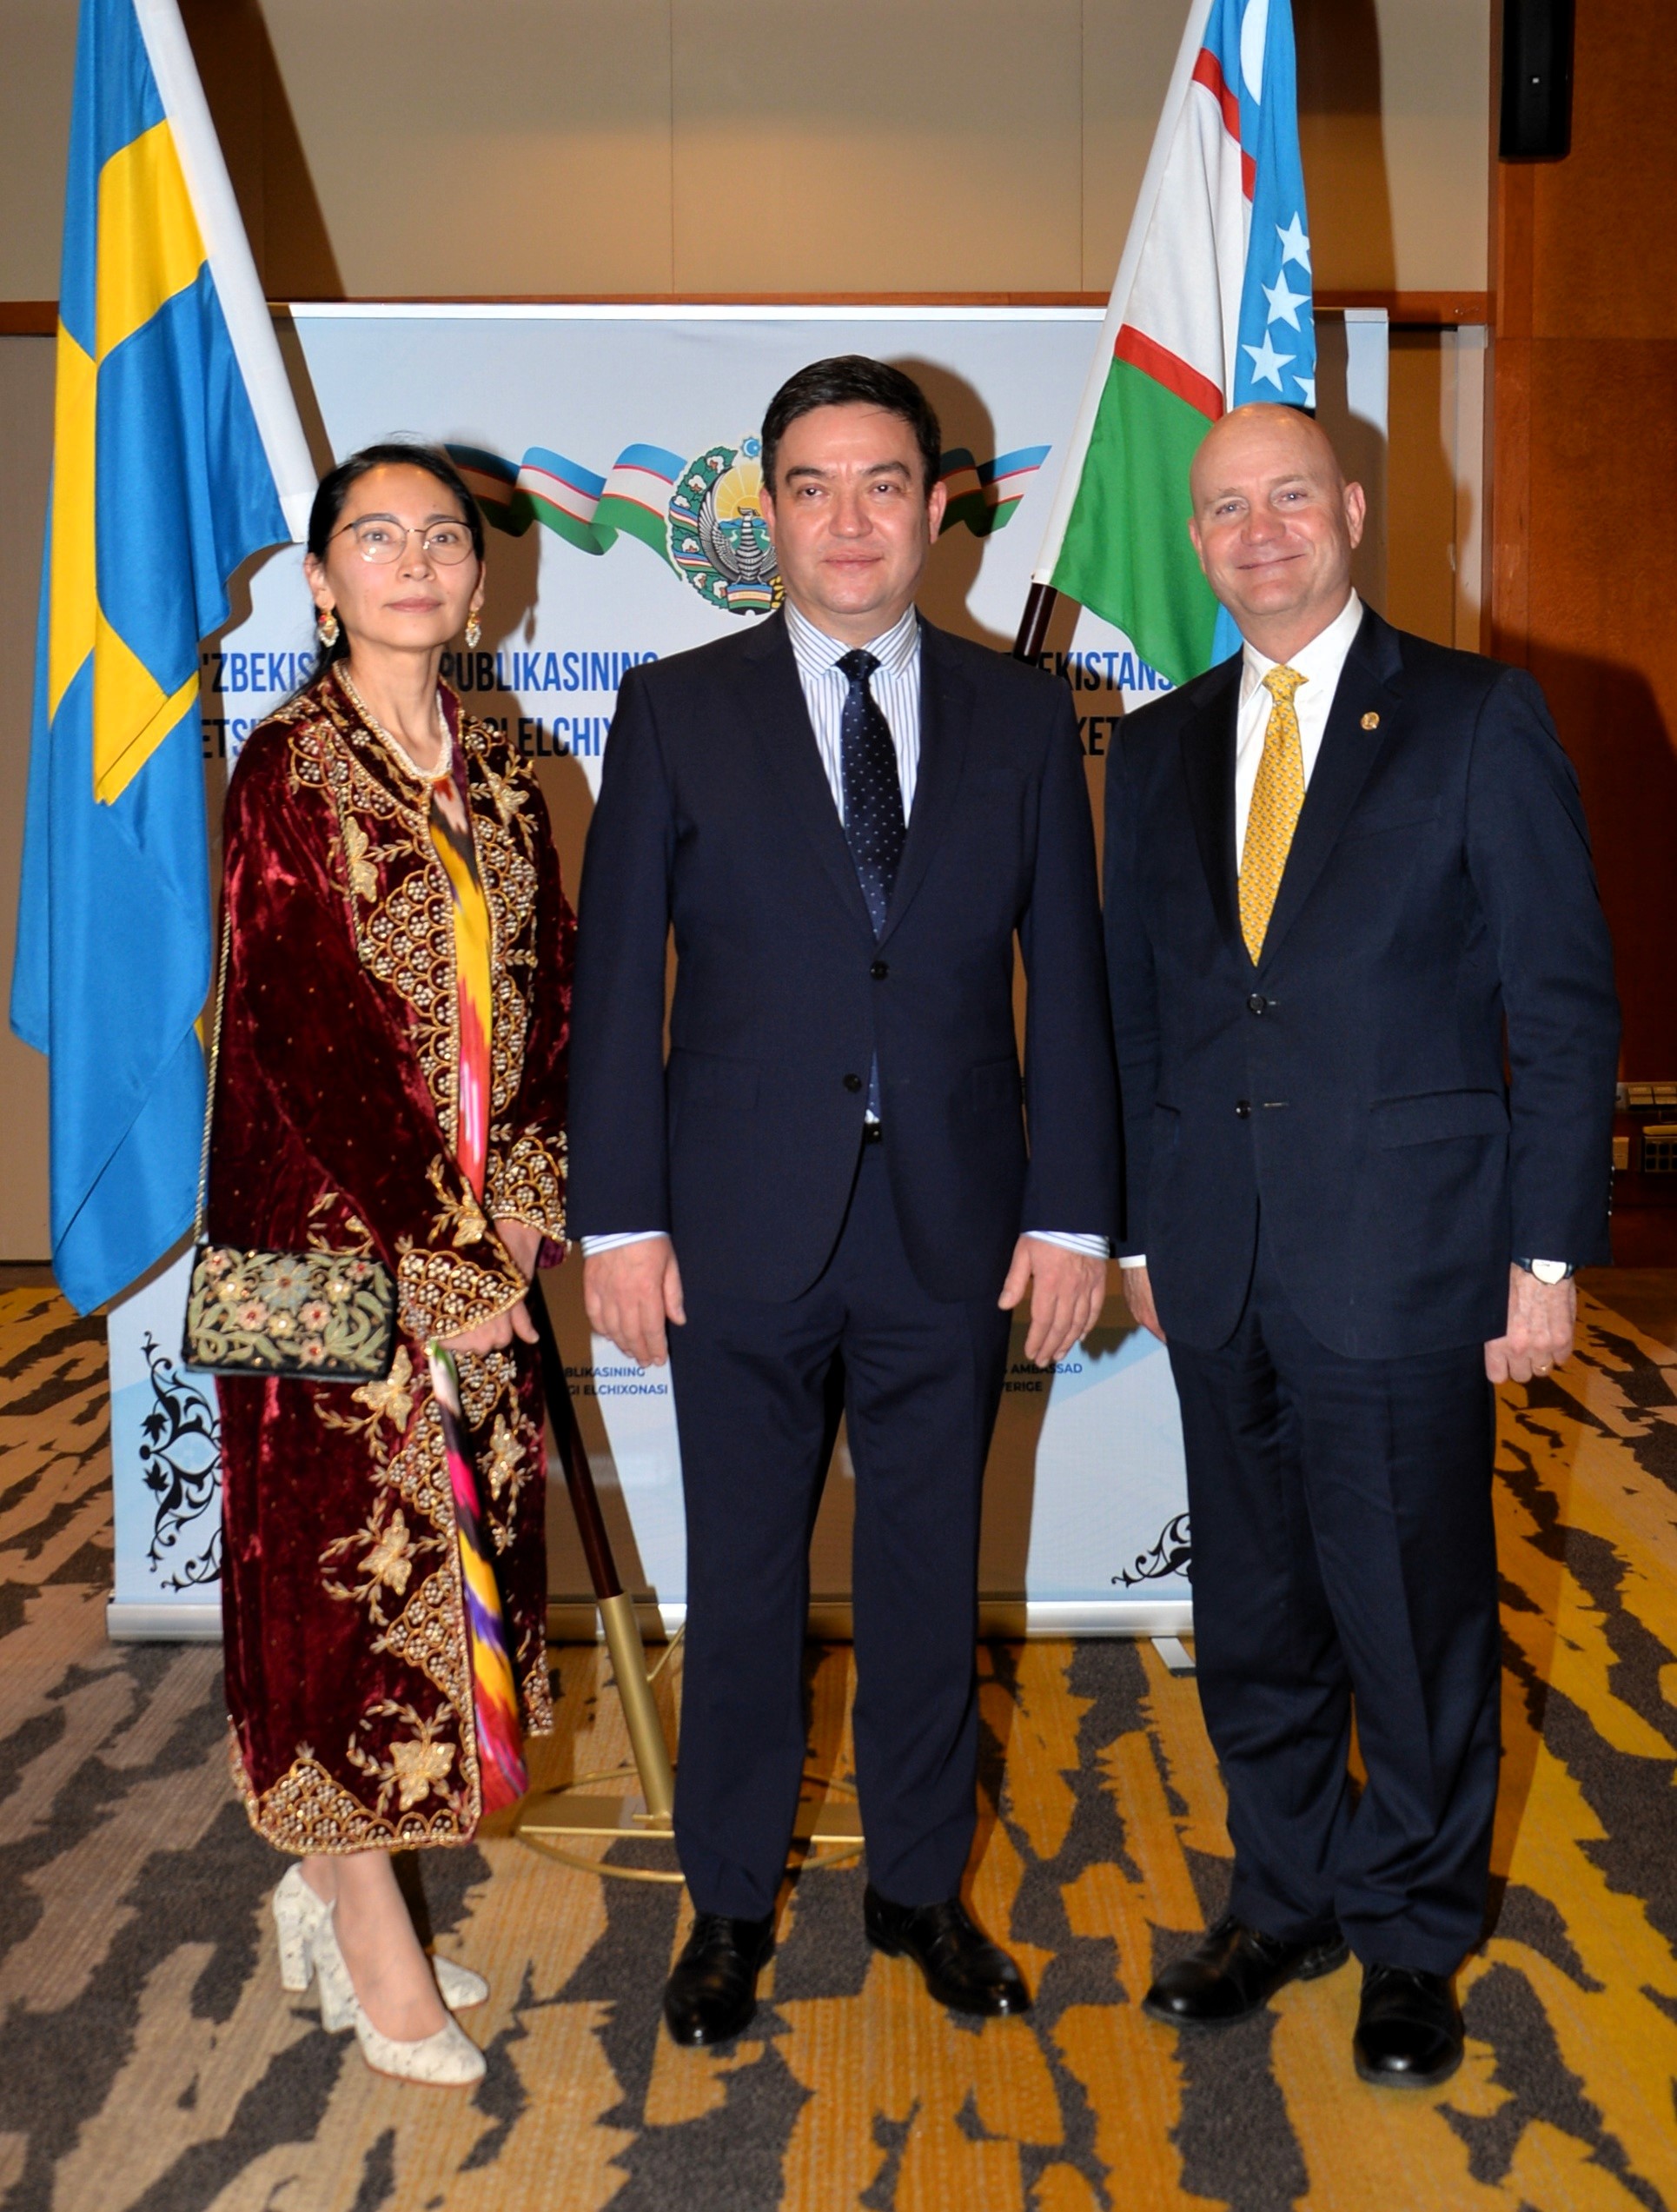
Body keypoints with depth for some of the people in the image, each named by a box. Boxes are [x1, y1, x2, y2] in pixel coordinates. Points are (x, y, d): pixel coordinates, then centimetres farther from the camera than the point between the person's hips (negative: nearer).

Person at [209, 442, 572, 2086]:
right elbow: (305, 1031, -14)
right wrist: (432, 1255, -14)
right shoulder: (290, 770, -8)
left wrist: (525, 1207, -3)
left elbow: (545, 1001, 9)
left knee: (458, 1540, 10)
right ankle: (371, 1940, 17)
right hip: (336, 1236, -6)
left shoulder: (496, 777, 11)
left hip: (480, 1241, 6)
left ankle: (332, 1883, 28)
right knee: (352, 1549, 1)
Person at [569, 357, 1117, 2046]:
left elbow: (1066, 979, 4)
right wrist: (617, 1219, -6)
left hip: (956, 1234, 2)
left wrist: (1070, 1212, -1)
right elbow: (616, 979, -1)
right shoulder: (677, 710, 1)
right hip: (743, 1228, -1)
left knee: (930, 1576, 14)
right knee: (742, 1582, 10)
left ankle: (921, 1887, 34)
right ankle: (730, 1903, 30)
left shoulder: (1020, 717, 5)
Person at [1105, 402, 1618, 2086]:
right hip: (1218, 1267, 4)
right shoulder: (1156, 752, 10)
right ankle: (1284, 1900, 34)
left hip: (1405, 1256, -4)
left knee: (1415, 1614, 7)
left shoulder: (1479, 721, -2)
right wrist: (1140, 1229, 10)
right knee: (1252, 1614, 14)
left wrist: (1549, 1249, -8)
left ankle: (1412, 1937, 28)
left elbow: (1564, 1002, -4)